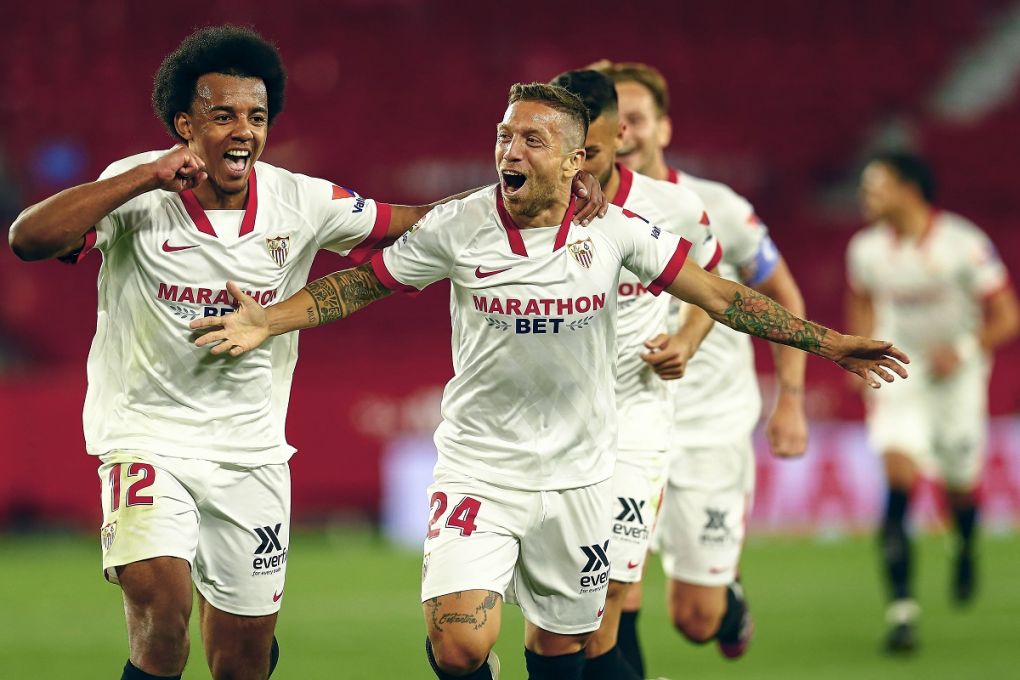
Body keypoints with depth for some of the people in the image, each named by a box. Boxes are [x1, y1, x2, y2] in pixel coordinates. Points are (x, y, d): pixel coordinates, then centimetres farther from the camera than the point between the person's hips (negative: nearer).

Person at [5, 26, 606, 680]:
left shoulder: (300, 202, -3)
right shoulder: (138, 193, -12)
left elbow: (416, 222, 5)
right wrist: (148, 176, -29)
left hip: (251, 448, 4)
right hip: (147, 435, -4)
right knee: (161, 600, -28)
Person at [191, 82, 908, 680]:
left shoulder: (613, 229, -6)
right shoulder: (458, 226, -8)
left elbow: (719, 295, 0)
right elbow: (362, 283, 3)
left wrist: (825, 341, -3)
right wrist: (265, 321, -9)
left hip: (577, 475, 2)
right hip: (479, 462, -2)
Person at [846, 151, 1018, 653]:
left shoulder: (962, 245, -18)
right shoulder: (867, 250, -5)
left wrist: (964, 349, -25)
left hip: (955, 377, -2)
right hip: (900, 377, 2)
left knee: (959, 486, 11)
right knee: (899, 476, -18)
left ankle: (965, 548, 50)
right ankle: (902, 606, -20)